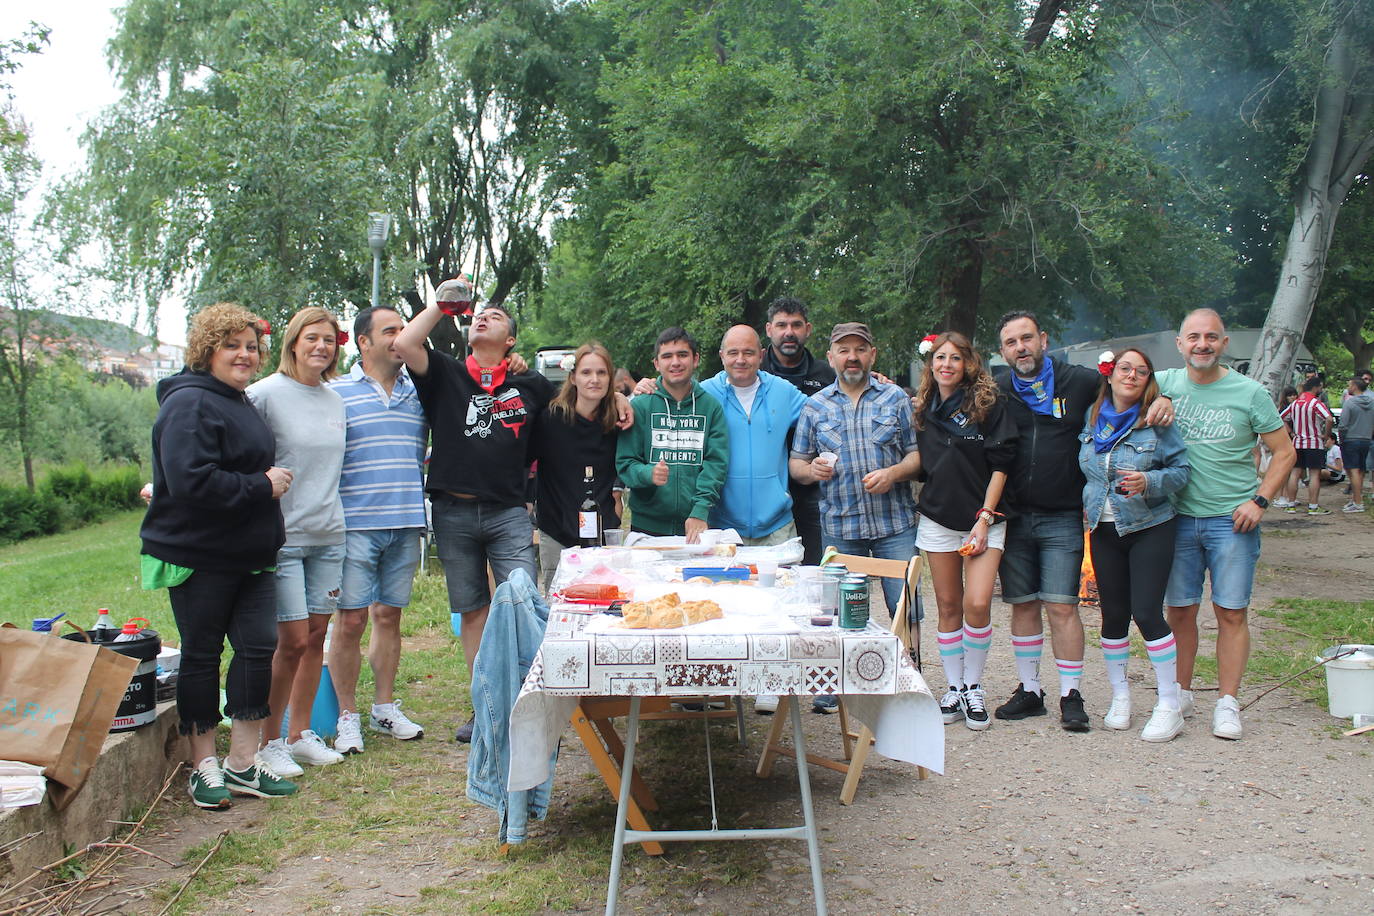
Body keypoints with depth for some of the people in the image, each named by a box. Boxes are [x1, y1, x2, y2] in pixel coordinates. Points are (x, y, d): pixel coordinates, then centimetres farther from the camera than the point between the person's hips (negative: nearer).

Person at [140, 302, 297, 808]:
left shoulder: (240, 403, 16)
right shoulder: (189, 404, -15)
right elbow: (192, 481, -26)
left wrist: (269, 481, 10)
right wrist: (262, 486, -19)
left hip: (249, 556, 8)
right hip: (198, 556, -8)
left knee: (259, 648, 4)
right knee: (202, 655, 4)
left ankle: (244, 762, 14)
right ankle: (203, 766, 18)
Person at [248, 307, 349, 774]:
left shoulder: (336, 400, 11)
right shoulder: (266, 394, -9)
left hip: (328, 534, 6)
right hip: (283, 536, -6)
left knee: (316, 636, 9)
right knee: (293, 640, -6)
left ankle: (300, 735, 23)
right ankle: (268, 741, 11)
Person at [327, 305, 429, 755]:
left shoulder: (417, 393, 11)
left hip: (405, 525, 4)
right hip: (355, 526, -4)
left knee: (389, 616, 11)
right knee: (351, 621, -1)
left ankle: (385, 708, 23)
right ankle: (348, 716, 12)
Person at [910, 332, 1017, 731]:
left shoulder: (989, 403, -3)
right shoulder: (922, 409, 10)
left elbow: (1000, 464, -6)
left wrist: (984, 518, -11)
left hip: (983, 518, -3)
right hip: (937, 518, 3)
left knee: (977, 604, -14)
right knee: (948, 606, 5)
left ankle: (973, 687, 5)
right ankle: (954, 688, 15)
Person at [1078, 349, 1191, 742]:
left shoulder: (1157, 422, -7)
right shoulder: (1092, 419, 5)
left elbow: (1181, 469, -6)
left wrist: (1149, 481, -23)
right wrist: (1085, 503, 7)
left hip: (1149, 529, -4)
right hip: (1104, 530, 4)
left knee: (1147, 613, -8)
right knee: (1113, 614, 9)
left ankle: (1169, 706, 5)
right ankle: (1120, 697, 24)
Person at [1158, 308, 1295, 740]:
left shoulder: (1249, 393, -2)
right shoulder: (1165, 383, 2)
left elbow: (1284, 452, 4)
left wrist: (1259, 501, -8)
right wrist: (1157, 401, -7)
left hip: (1231, 521, -2)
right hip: (1178, 516, 2)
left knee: (1231, 612, 0)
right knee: (1180, 610, 7)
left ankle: (1228, 704, 8)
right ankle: (1181, 694, 20)